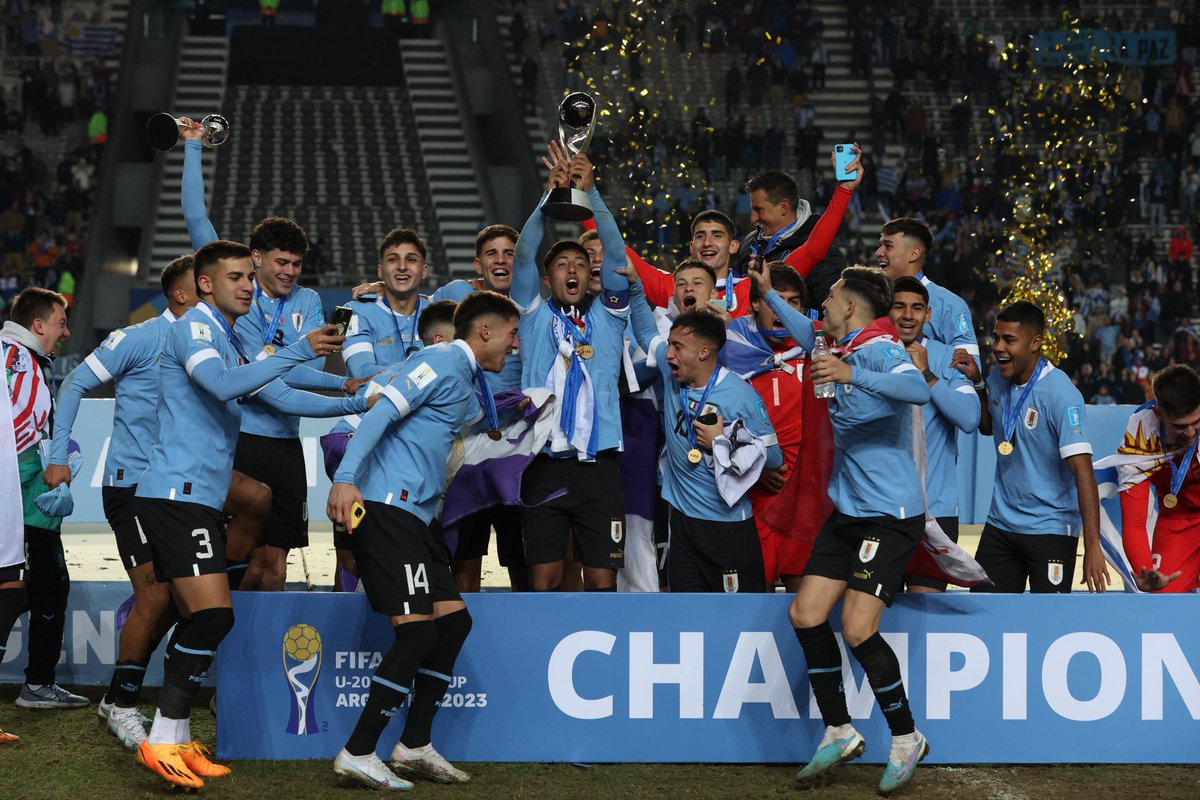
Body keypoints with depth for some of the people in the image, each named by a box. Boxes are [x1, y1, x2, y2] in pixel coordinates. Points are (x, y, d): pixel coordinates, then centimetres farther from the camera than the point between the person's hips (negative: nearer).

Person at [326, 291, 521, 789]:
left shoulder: (470, 387, 22)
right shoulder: (441, 363, -8)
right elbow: (380, 411, -18)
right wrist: (345, 478, -28)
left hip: (414, 515, 11)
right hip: (385, 505, -11)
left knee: (454, 619, 9)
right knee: (417, 631, -14)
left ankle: (414, 745, 15)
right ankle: (358, 754, -11)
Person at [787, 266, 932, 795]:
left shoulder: (878, 352, -15)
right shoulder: (847, 353, 13)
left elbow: (918, 389, -38)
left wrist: (852, 374, -47)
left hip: (890, 515, -9)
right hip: (847, 513, 9)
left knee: (857, 628, -16)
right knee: (806, 614, 1)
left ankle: (906, 737, 0)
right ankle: (839, 732, 13)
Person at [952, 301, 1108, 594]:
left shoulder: (1060, 393, -20)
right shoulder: (999, 378, 2)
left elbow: (1083, 472, -25)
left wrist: (1093, 547, -32)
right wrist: (976, 381, 5)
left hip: (1051, 529, -7)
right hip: (1001, 524, 7)